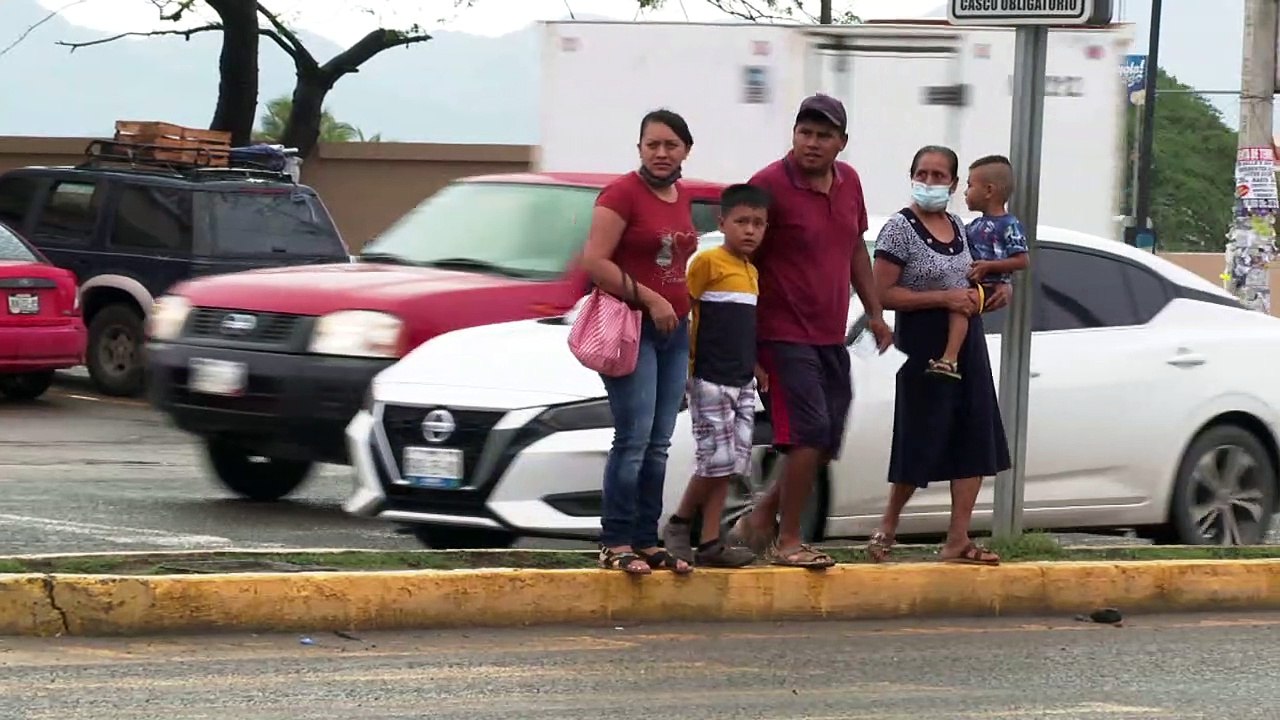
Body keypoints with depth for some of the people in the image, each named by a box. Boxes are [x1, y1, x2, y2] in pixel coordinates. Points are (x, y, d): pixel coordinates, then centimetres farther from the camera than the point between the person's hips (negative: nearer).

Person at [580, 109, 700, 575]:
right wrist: (649, 299, -17)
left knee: (658, 444, 8)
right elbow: (595, 262, -15)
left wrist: (684, 312, 16)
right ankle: (616, 545, -10)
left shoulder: (682, 198, 14)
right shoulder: (622, 194, -9)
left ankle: (647, 542, 12)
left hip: (673, 328, 8)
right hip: (631, 326, -8)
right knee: (634, 439, -12)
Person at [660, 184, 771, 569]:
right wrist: (686, 361, -15)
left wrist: (757, 365, 16)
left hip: (742, 381, 8)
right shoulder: (708, 262, -8)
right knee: (716, 459, -9)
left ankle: (710, 542, 7)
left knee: (730, 464, 5)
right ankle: (678, 524, 10)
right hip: (710, 379, -8)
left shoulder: (753, 273, 14)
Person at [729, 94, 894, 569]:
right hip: (783, 334, -8)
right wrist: (743, 346, -13)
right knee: (810, 435, -15)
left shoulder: (848, 182, 8)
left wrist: (875, 312, 16)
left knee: (827, 443, 9)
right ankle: (787, 542, -6)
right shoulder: (770, 186, -14)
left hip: (831, 337, 8)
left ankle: (761, 520, 25)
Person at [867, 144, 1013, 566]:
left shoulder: (957, 227, 11)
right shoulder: (900, 229, -11)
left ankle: (958, 540, 4)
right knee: (921, 447, -2)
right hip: (924, 345, -7)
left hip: (968, 344, 7)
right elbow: (883, 293, -17)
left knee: (974, 443, 2)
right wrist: (943, 298, -21)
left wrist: (993, 294, 7)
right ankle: (887, 528, 16)